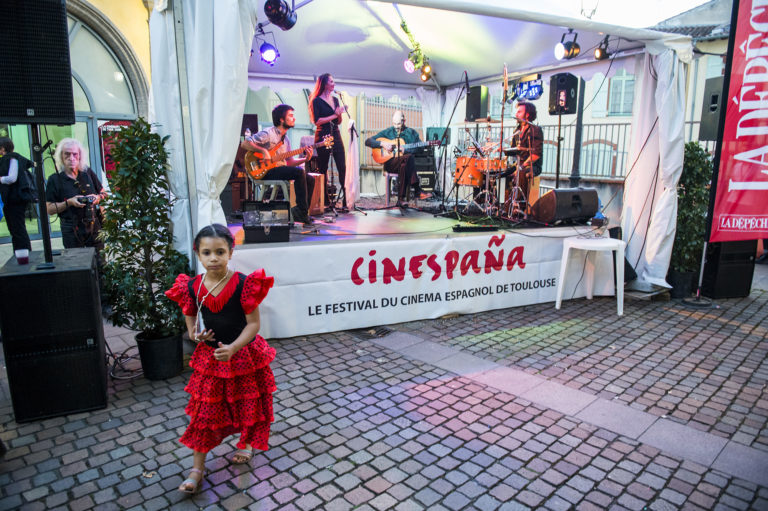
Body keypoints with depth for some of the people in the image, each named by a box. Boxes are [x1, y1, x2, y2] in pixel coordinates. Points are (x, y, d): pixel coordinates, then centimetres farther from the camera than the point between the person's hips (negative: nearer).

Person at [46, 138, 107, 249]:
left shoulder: (88, 173, 7)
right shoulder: (55, 179, -1)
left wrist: (98, 198, -6)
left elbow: (104, 194, 15)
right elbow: (49, 209, -3)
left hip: (94, 227, 2)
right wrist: (69, 202, -16)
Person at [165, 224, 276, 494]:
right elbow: (191, 320, 6)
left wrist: (232, 348, -28)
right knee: (204, 411, 9)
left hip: (243, 355, -2)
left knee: (247, 405, 17)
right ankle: (197, 467, 26)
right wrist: (195, 334, -16)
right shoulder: (192, 287, -8)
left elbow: (253, 323, -17)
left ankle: (247, 445, 47)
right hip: (209, 358, 2)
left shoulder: (243, 284, -20)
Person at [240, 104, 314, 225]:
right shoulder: (268, 134, -7)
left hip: (279, 169, 8)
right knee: (299, 172, -26)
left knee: (309, 179, -7)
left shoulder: (286, 140, 19)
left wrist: (305, 159, 0)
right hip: (266, 172, -8)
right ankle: (302, 211, -23)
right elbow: (244, 144, -12)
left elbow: (289, 162, 15)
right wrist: (263, 151, -22)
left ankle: (300, 213, -3)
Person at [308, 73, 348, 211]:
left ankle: (345, 200, -6)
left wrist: (340, 114, -2)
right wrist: (334, 115, -12)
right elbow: (317, 121, -13)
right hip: (323, 136, -5)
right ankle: (325, 200, 9)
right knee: (323, 169, 1)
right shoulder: (316, 101, -2)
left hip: (336, 135, 5)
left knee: (342, 167, -5)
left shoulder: (335, 99, 17)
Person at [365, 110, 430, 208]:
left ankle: (401, 199, -33)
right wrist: (382, 144, -9)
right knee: (409, 157, -33)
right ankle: (417, 190, -35)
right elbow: (368, 141, 6)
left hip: (406, 164, 2)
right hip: (390, 163, -2)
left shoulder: (412, 132, 15)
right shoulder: (387, 132, 11)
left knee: (404, 166, -37)